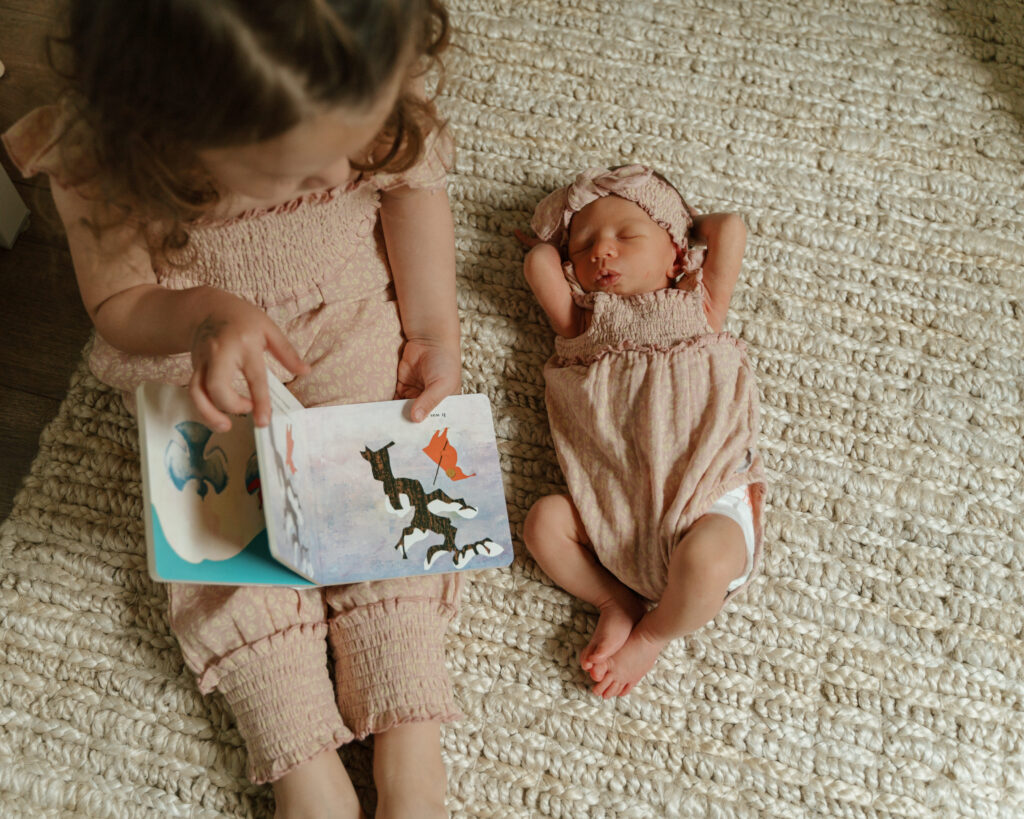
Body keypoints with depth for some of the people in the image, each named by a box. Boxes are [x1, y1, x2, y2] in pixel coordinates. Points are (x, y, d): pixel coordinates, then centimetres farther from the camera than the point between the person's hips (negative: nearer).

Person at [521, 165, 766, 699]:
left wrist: (684, 224, 27)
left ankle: (652, 633, 2)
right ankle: (617, 600, 3)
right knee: (544, 520, -21)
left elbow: (730, 229, 8)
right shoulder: (583, 323, 18)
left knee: (705, 563, -31)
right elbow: (537, 264, 5)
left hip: (707, 500, -2)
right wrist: (557, 244, 26)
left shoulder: (698, 306, 17)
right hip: (616, 509, 2)